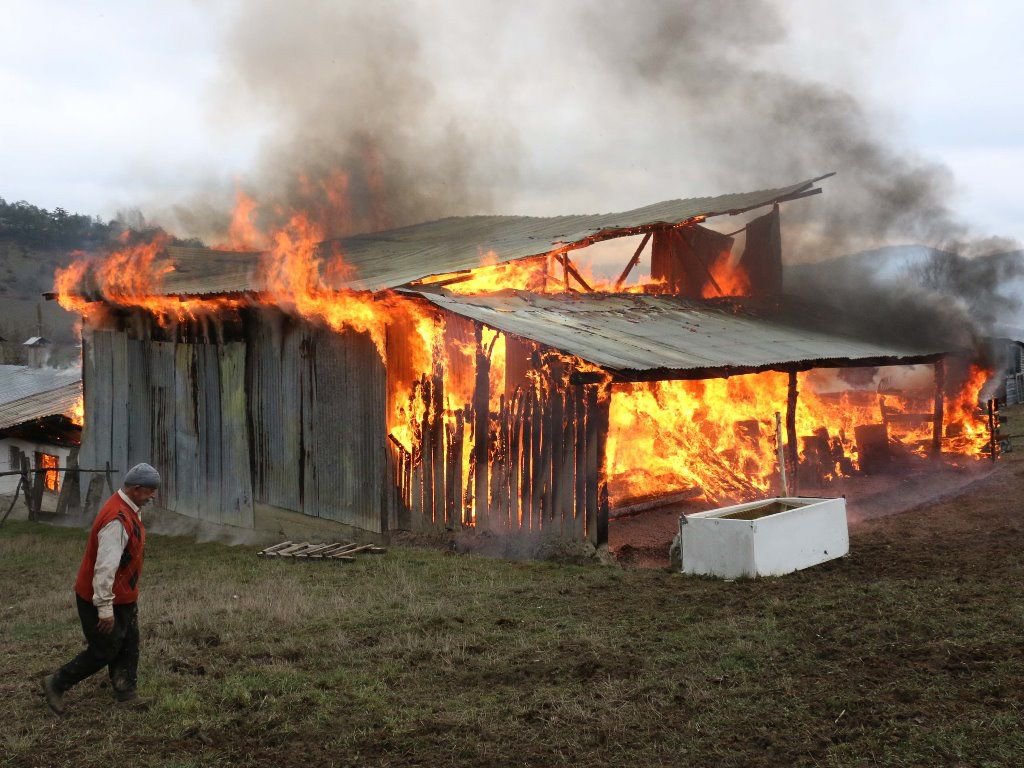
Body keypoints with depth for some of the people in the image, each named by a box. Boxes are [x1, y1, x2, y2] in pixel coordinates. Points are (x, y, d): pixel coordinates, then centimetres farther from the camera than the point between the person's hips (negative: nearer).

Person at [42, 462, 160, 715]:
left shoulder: (129, 510, 3)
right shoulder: (117, 519, -30)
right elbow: (105, 567, -31)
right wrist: (105, 608, -27)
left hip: (123, 597, 9)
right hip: (103, 598, -9)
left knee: (128, 646, 14)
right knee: (103, 651, 4)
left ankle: (126, 694, 25)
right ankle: (56, 684, 20)